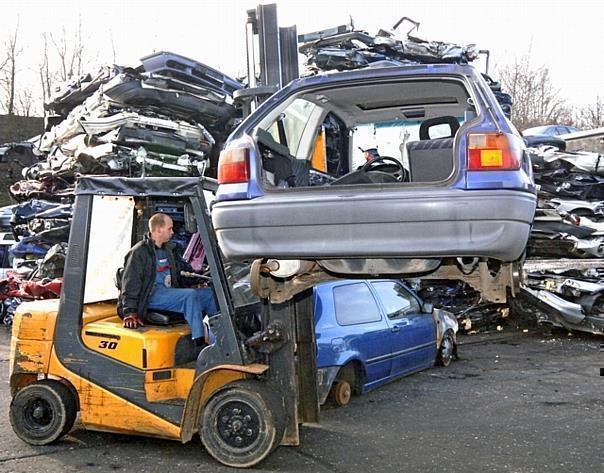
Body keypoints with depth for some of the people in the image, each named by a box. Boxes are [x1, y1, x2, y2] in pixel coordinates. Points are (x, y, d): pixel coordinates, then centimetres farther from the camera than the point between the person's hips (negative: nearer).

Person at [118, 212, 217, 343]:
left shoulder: (168, 249, 22)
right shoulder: (138, 252, -5)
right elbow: (130, 284, -10)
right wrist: (130, 313, -18)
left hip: (170, 292, 8)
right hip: (151, 296, -8)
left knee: (210, 293, -10)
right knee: (190, 295, -31)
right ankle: (200, 340, -33)